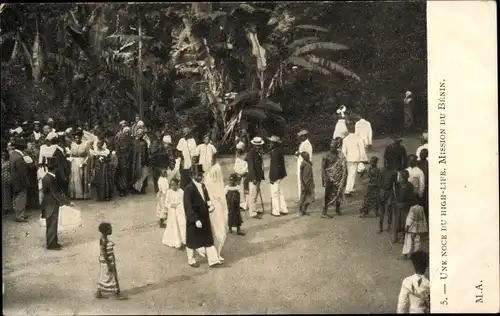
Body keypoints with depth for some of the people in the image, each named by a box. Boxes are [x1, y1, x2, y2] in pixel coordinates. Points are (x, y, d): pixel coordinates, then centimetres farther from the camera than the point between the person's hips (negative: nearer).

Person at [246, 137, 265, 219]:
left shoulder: (258, 152, 11)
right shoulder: (250, 153, -16)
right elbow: (251, 167, -19)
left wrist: (261, 176, 15)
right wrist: (254, 178, -20)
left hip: (258, 177, 9)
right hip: (253, 178, -9)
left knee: (256, 194, 17)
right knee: (253, 195, -5)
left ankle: (254, 210, 29)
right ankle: (252, 213, -2)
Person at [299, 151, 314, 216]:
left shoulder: (309, 163, 8)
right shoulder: (303, 164, -14)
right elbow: (301, 176, -14)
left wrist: (313, 183, 18)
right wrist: (303, 185, -16)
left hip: (310, 183, 7)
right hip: (305, 183, -7)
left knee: (310, 197, 7)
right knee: (303, 197, 3)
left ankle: (304, 210, 18)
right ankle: (301, 210, 15)